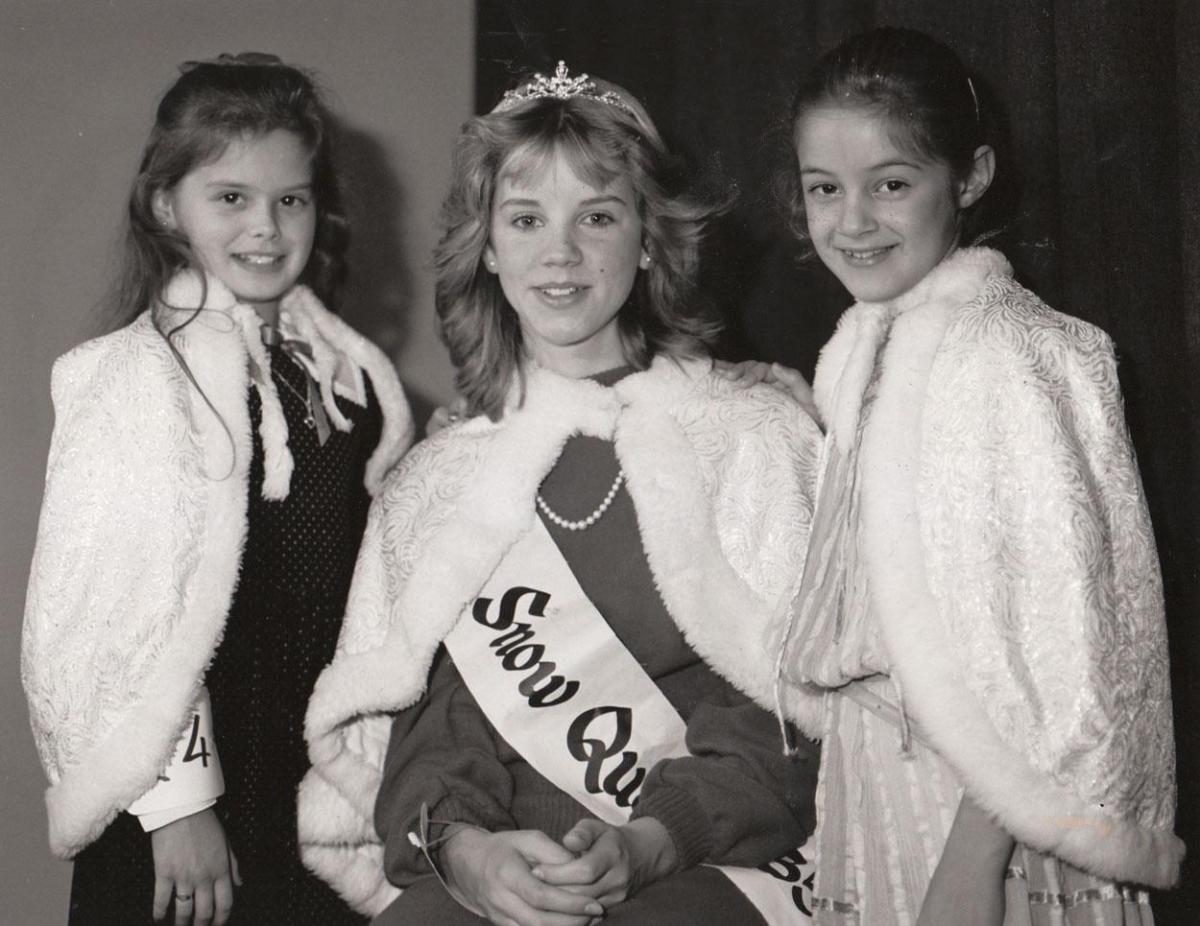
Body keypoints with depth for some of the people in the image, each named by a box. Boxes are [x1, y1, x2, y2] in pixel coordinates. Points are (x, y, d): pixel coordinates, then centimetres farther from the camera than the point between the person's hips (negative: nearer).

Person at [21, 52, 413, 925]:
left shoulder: (348, 375, 4)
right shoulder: (136, 379, -12)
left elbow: (369, 575, 10)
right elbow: (122, 607, -14)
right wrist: (176, 797, -16)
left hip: (332, 792, 5)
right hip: (190, 798, -5)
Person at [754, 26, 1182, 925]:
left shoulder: (1003, 355, -18)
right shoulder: (874, 344, 6)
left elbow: (1047, 642, -21)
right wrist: (820, 417, 5)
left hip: (981, 820, -7)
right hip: (882, 779, 8)